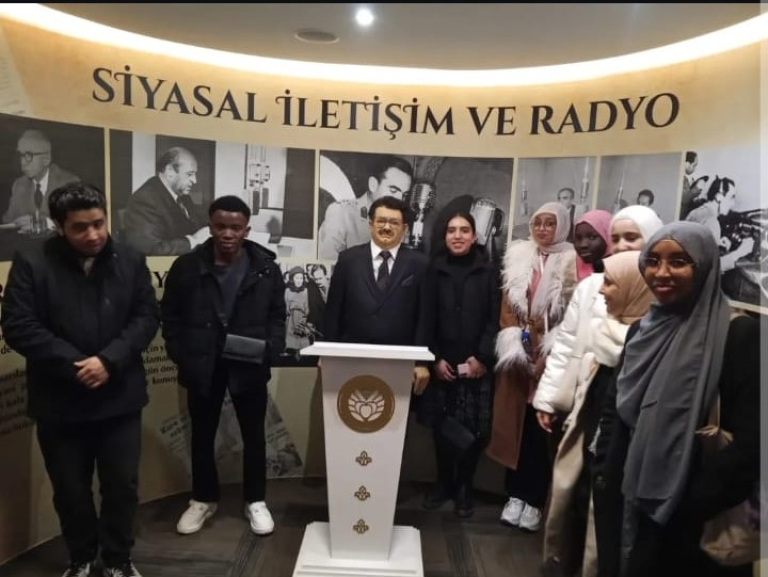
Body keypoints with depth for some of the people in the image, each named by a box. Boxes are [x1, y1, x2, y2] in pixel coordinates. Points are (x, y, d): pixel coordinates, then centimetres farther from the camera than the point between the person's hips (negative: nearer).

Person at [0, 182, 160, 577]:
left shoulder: (130, 261, -1)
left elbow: (147, 316, -3)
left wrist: (109, 360, -17)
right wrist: (74, 365, -18)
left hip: (120, 398, 1)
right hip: (59, 403, -1)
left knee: (123, 486, 11)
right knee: (70, 490, 16)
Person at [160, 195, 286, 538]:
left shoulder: (266, 267, -5)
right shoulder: (187, 266, -4)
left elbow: (277, 316, 2)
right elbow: (170, 316, 3)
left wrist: (271, 349, -14)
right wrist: (180, 356, -7)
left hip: (249, 366, 0)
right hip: (202, 366, 1)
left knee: (253, 436, 11)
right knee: (202, 436, 16)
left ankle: (255, 501, 30)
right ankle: (203, 500, 36)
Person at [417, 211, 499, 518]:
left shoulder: (488, 271, 2)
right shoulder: (435, 269, 3)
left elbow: (494, 319, 0)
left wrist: (482, 357, -9)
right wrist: (435, 358, -5)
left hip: (476, 364, 0)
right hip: (441, 364, 1)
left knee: (473, 429, 3)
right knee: (442, 426, 7)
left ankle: (464, 487, 22)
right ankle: (443, 482, 26)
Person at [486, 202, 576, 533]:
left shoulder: (570, 263, 0)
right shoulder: (518, 257, 9)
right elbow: (506, 306, 7)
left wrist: (546, 352, -12)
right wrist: (515, 343, -5)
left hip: (552, 355, -3)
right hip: (518, 352, 3)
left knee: (541, 427, 2)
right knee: (515, 423, 5)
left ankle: (534, 500, 13)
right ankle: (516, 496, 16)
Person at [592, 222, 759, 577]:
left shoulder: (740, 334, -13)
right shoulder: (643, 329, 6)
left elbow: (750, 440, -17)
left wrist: (690, 504, -15)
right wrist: (603, 474, 3)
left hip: (683, 516, -5)